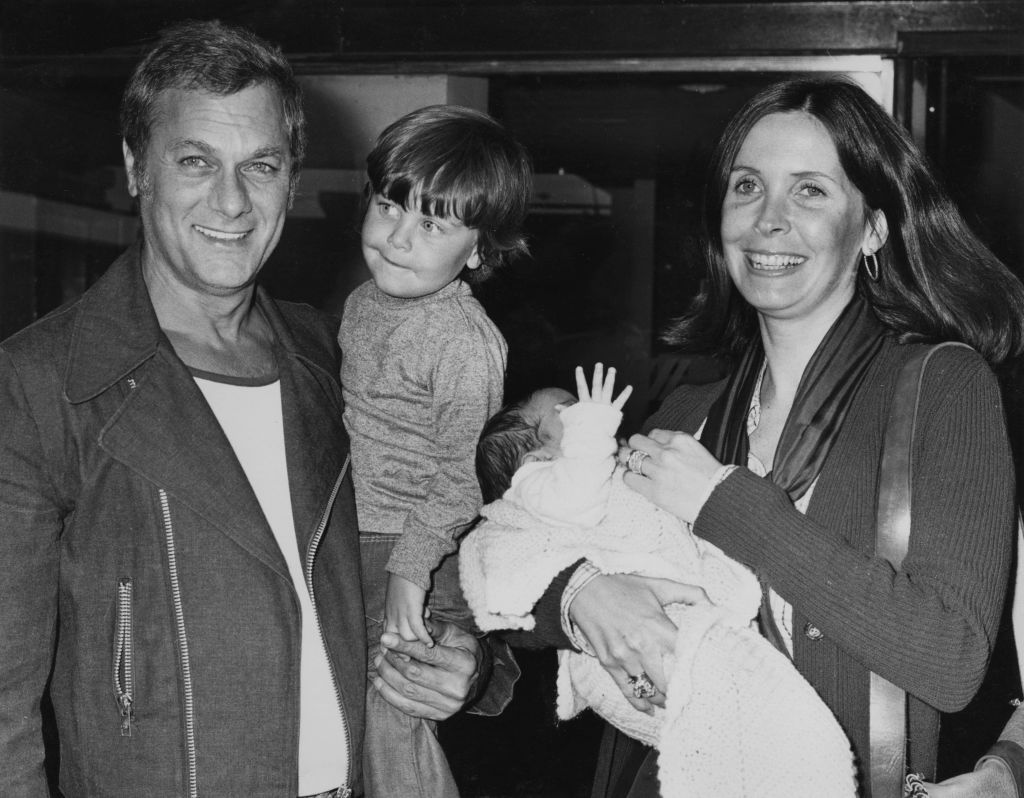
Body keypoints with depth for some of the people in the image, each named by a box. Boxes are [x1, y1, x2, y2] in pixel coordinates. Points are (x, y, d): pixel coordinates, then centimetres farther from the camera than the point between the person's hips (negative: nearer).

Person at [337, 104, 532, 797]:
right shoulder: (366, 300, 5)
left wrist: (410, 567, -19)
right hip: (347, 539, 8)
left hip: (410, 547, -8)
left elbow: (459, 475, -18)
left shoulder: (464, 343, -21)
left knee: (386, 710, -2)